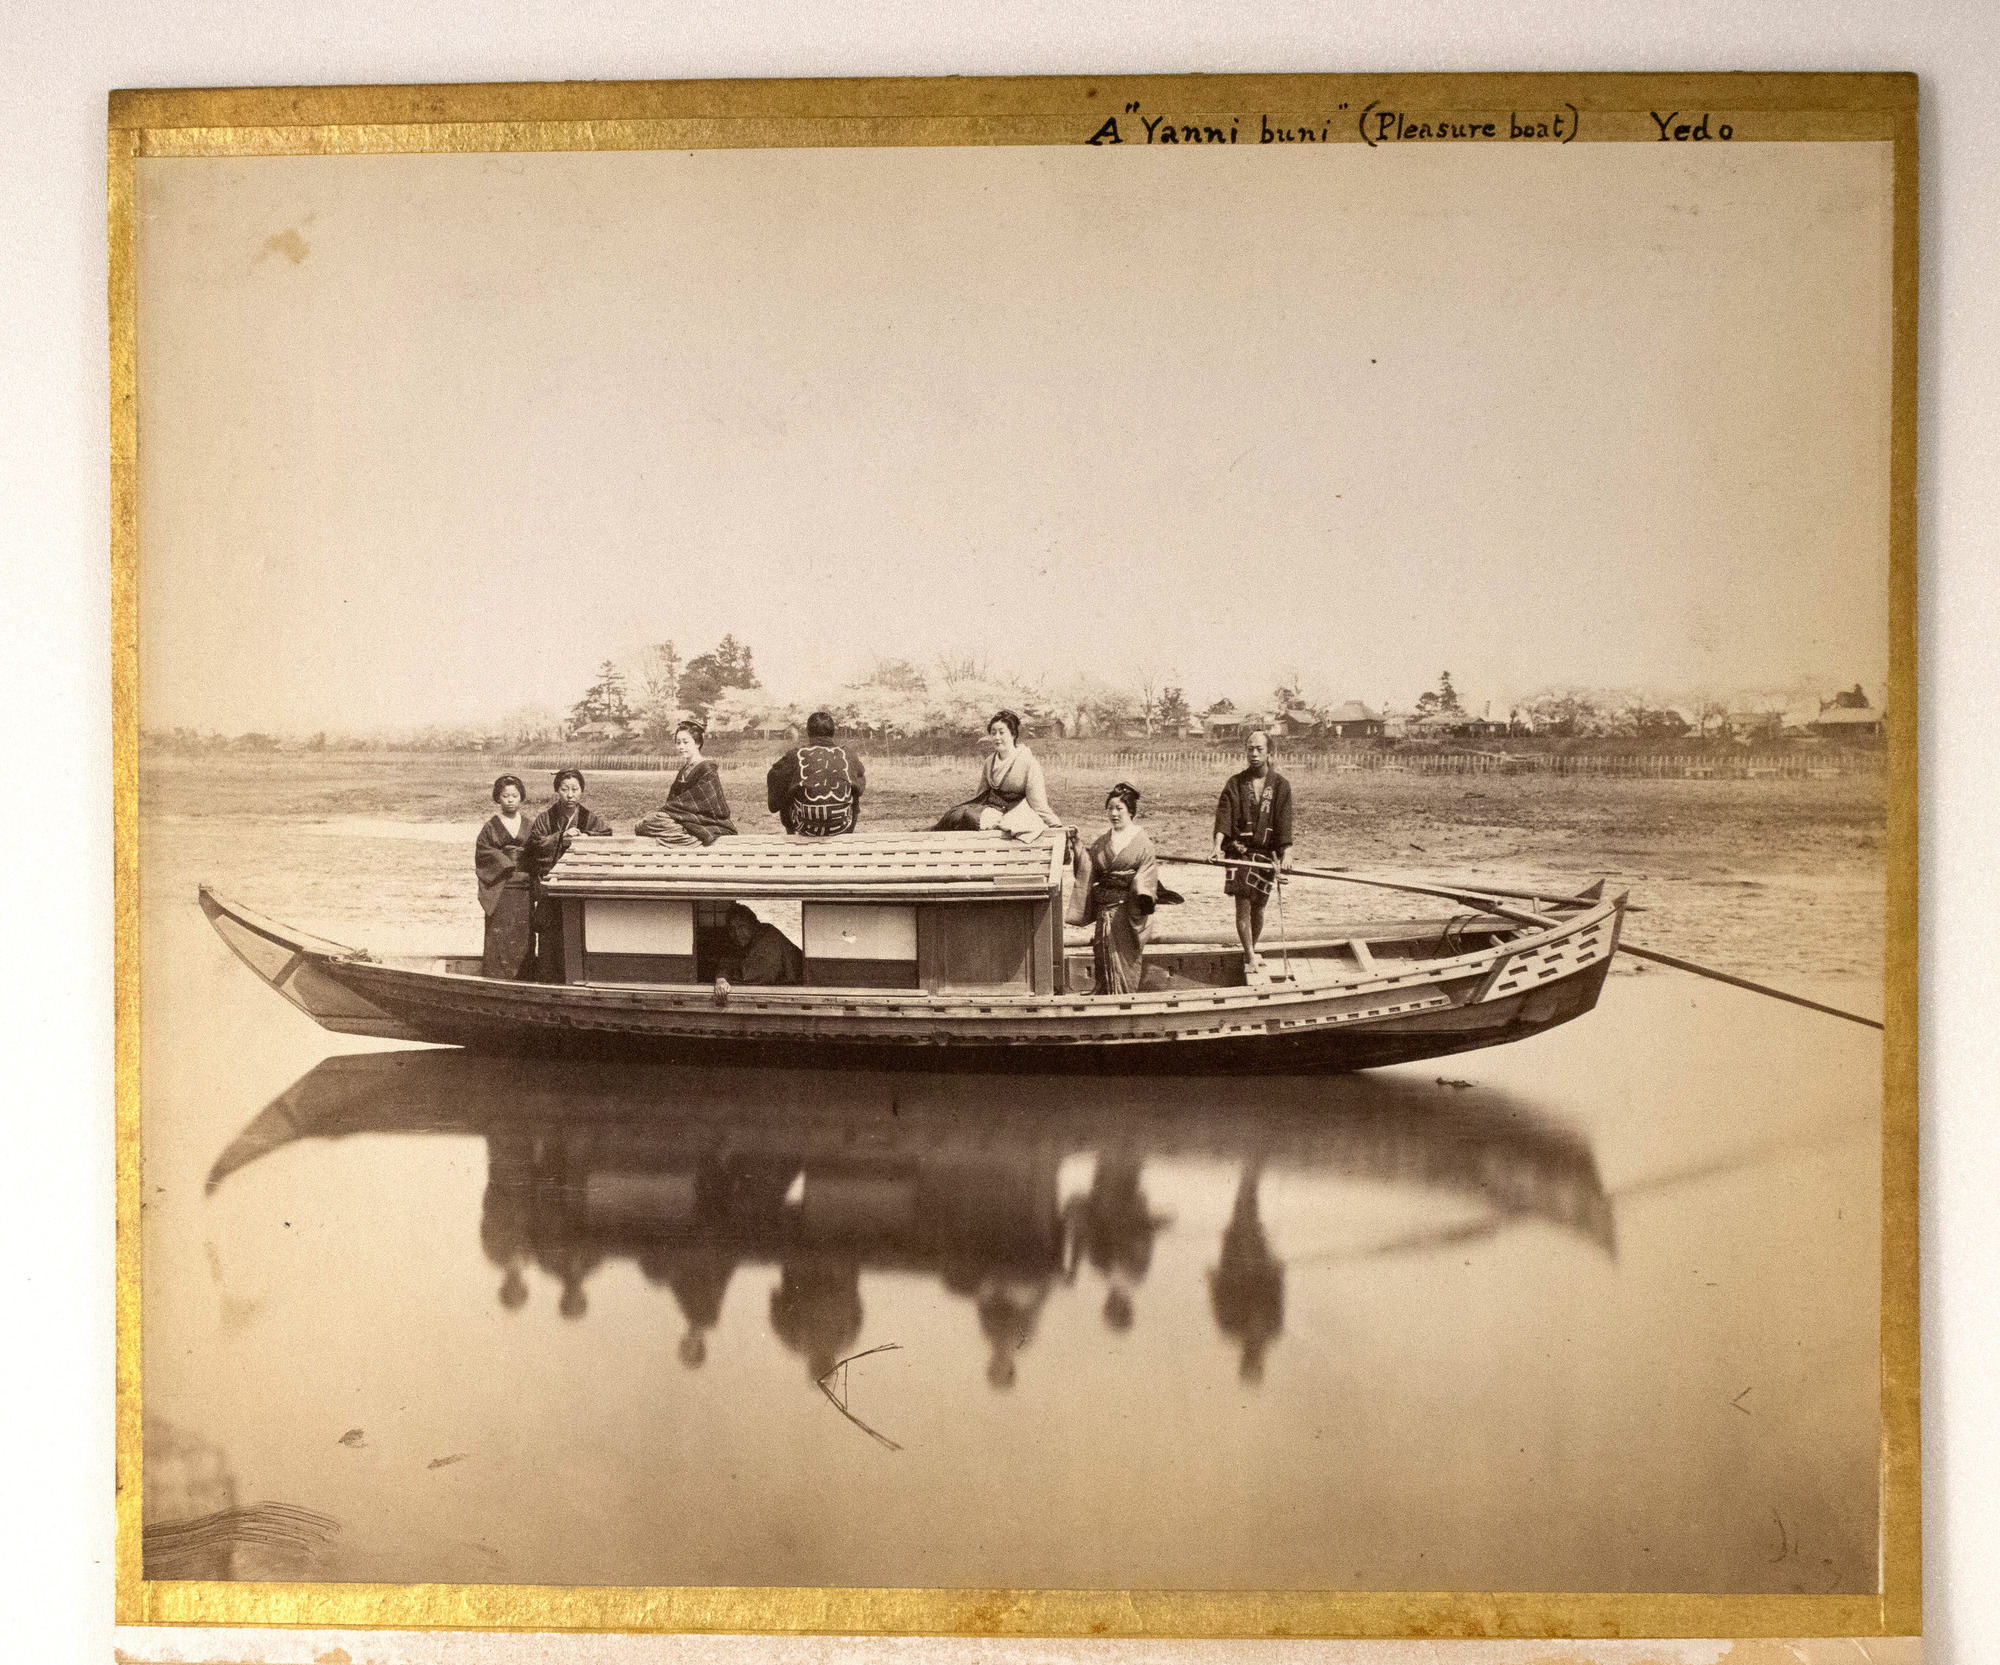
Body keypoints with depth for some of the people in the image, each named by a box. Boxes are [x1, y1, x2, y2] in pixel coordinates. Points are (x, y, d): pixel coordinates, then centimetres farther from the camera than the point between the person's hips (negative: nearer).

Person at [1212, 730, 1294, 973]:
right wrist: (1218, 844, -20)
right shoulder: (1235, 783, 3)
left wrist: (1286, 852, -19)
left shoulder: (1281, 785, 3)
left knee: (1258, 906, 7)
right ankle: (1249, 957, -4)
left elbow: (1284, 822, -7)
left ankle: (1252, 950, 28)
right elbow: (1224, 815, -5)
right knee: (1243, 904, -9)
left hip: (1267, 854, 1)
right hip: (1240, 850, -1)